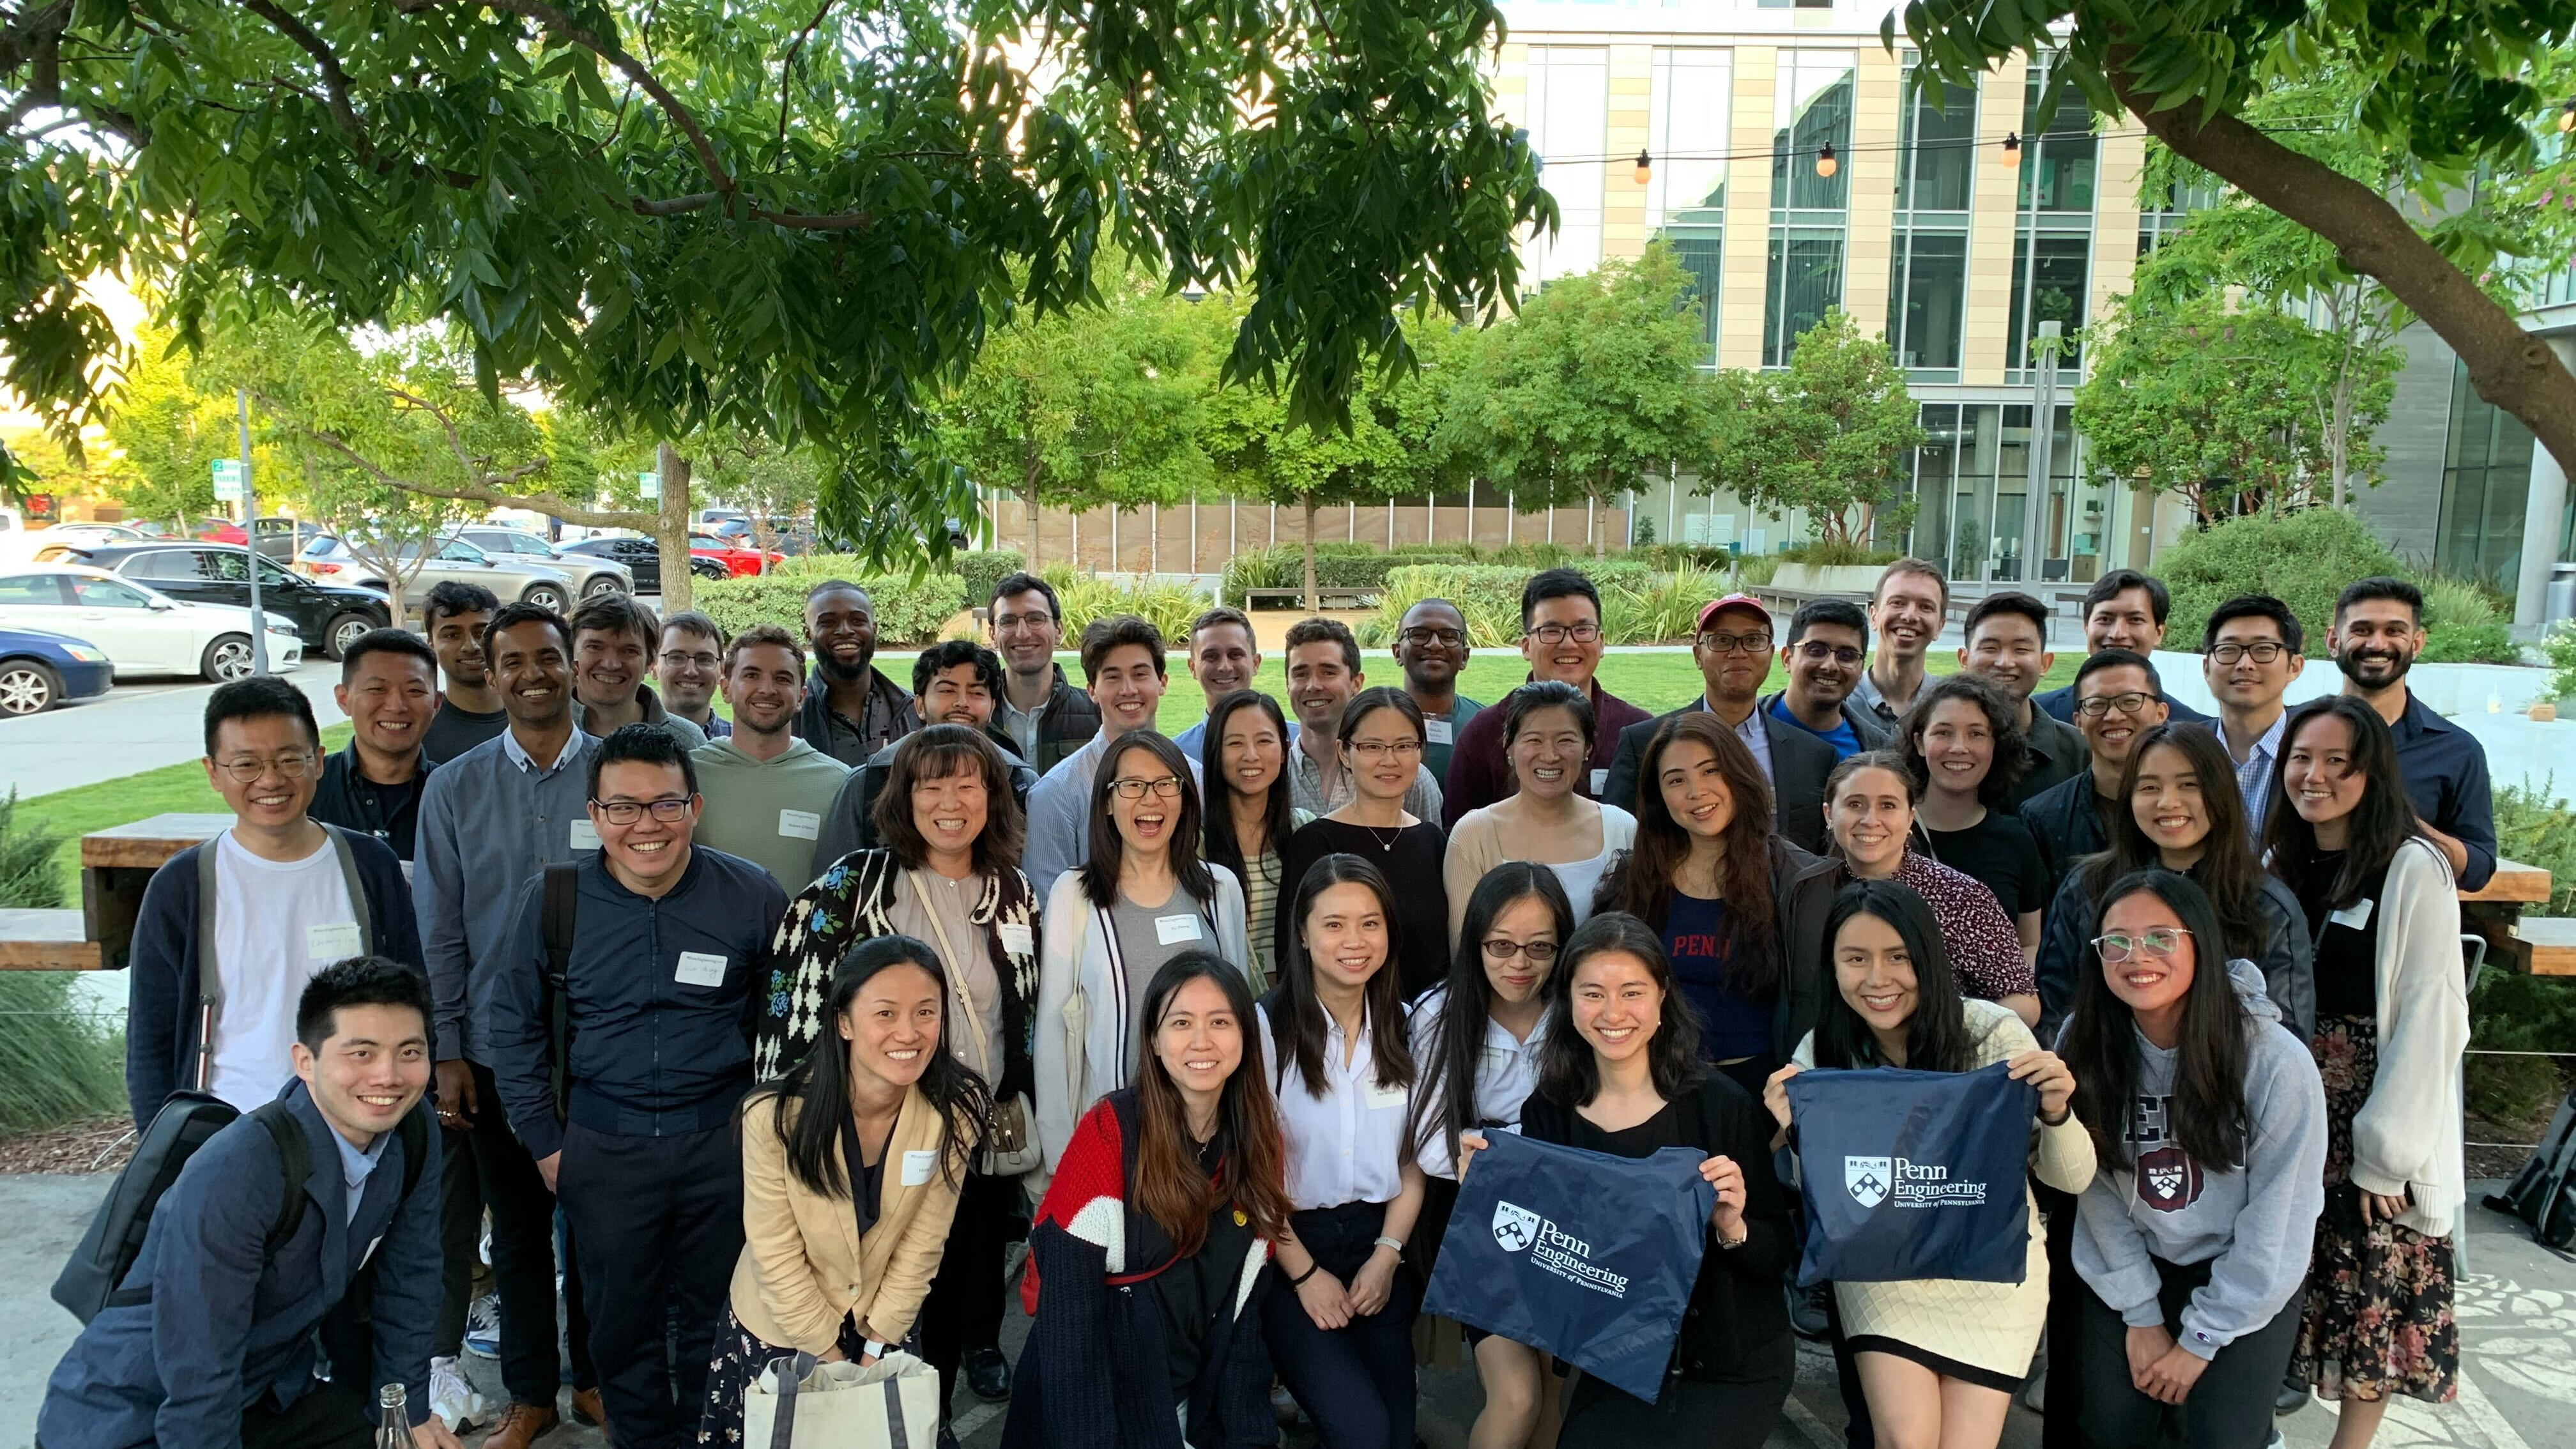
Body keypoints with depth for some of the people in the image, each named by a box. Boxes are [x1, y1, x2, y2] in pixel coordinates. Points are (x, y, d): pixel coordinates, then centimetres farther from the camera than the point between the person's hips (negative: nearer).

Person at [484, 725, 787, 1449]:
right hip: (604, 1146, 1)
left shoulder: (754, 895, -8)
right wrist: (544, 1141, 5)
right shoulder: (549, 901, -5)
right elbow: (515, 1024, 6)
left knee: (715, 1318, 13)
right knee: (622, 1321, 15)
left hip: (724, 1141, -1)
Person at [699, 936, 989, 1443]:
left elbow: (922, 1245, -12)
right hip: (779, 1326, -1)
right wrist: (831, 1359, -12)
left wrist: (874, 1352, -8)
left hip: (883, 1326, 2)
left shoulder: (956, 1109, -23)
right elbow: (777, 1257, -18)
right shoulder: (777, 1114, -28)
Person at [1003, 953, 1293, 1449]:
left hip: (1196, 1406, 4)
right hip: (1100, 1396, -4)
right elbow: (1067, 1304, -18)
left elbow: (1247, 1302, 4)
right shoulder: (1110, 1130, -15)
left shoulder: (1260, 1141, -1)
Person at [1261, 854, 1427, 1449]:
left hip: (1376, 1243, 5)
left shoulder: (1404, 1027, 3)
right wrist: (1304, 1273, -9)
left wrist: (1386, 1257, -2)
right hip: (1288, 1246, -4)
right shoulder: (1267, 1026, -13)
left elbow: (1414, 1160, 9)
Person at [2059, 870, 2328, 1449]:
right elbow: (2096, 1189, -9)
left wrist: (2200, 1339, -10)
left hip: (2248, 1279, -2)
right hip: (2129, 1268, 2)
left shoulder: (2277, 1063, -22)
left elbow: (2276, 1225, -14)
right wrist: (2140, 1316, -7)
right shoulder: (2084, 1044, -15)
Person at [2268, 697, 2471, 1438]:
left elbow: (2427, 1016, -13)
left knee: (2372, 1290, 5)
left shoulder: (2413, 869, -11)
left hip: (2371, 1119, -5)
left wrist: (2387, 1150, -14)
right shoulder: (2279, 864, 8)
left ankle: (2352, 1439, 19)